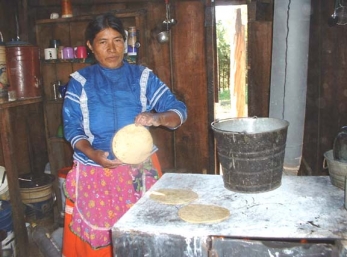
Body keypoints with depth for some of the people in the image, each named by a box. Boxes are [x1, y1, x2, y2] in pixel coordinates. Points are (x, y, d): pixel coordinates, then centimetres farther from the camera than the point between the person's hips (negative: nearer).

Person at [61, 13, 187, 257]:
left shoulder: (143, 77, 0)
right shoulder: (80, 82, 0)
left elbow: (179, 110, -6)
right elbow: (72, 128, -3)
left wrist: (157, 118, -28)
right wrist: (92, 153, -22)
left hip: (139, 170, 0)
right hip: (95, 173, 0)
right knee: (97, 237, 11)